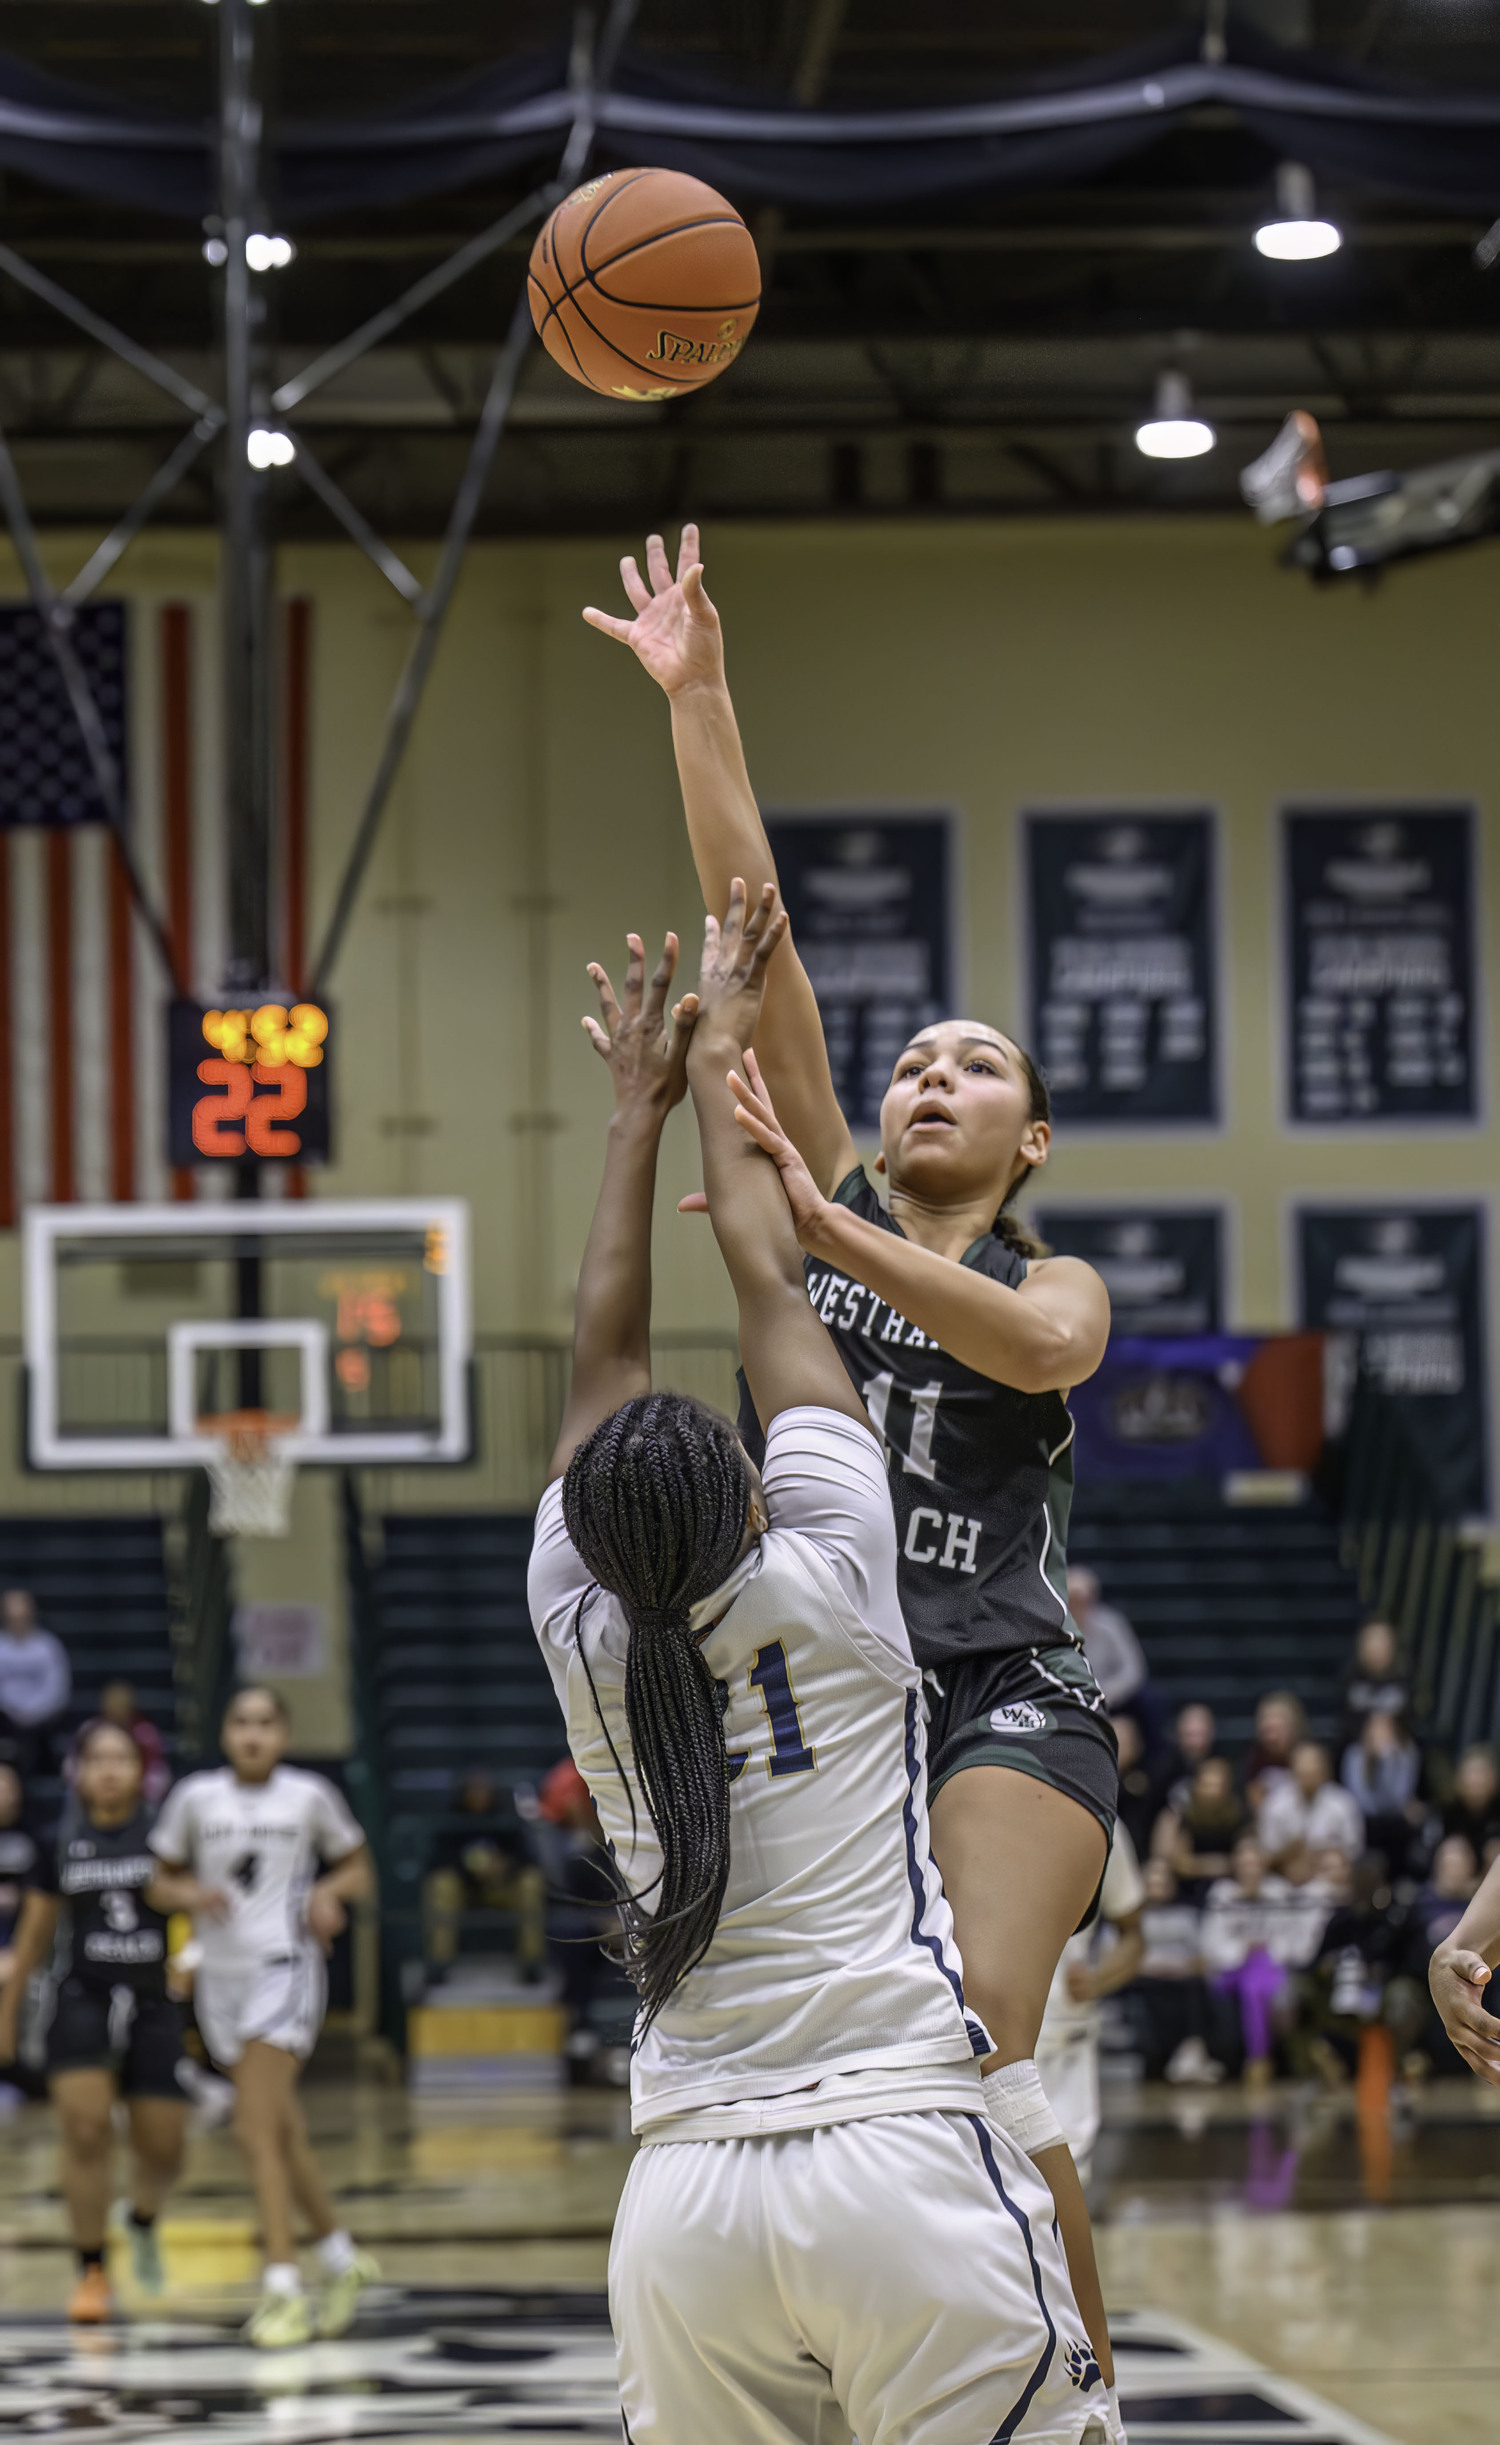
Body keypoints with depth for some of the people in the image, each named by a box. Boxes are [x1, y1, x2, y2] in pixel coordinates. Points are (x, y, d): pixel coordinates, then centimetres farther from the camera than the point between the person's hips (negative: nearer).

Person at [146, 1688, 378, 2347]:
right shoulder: (195, 1797, 2)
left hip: (285, 1966, -4)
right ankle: (340, 2256, 32)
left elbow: (357, 1869, 10)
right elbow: (161, 1883, 10)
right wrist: (192, 1894, -11)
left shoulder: (310, 1796, -2)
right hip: (221, 1973, 4)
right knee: (282, 2131, 13)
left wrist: (330, 1893, -11)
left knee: (256, 2128, -16)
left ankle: (284, 2286, -15)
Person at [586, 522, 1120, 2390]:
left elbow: (1039, 1347, -17)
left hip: (1002, 1696, -3)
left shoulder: (1061, 1278, 11)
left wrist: (815, 1228, -26)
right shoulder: (823, 1205, 15)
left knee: (979, 2039, -21)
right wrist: (697, 697, 2)